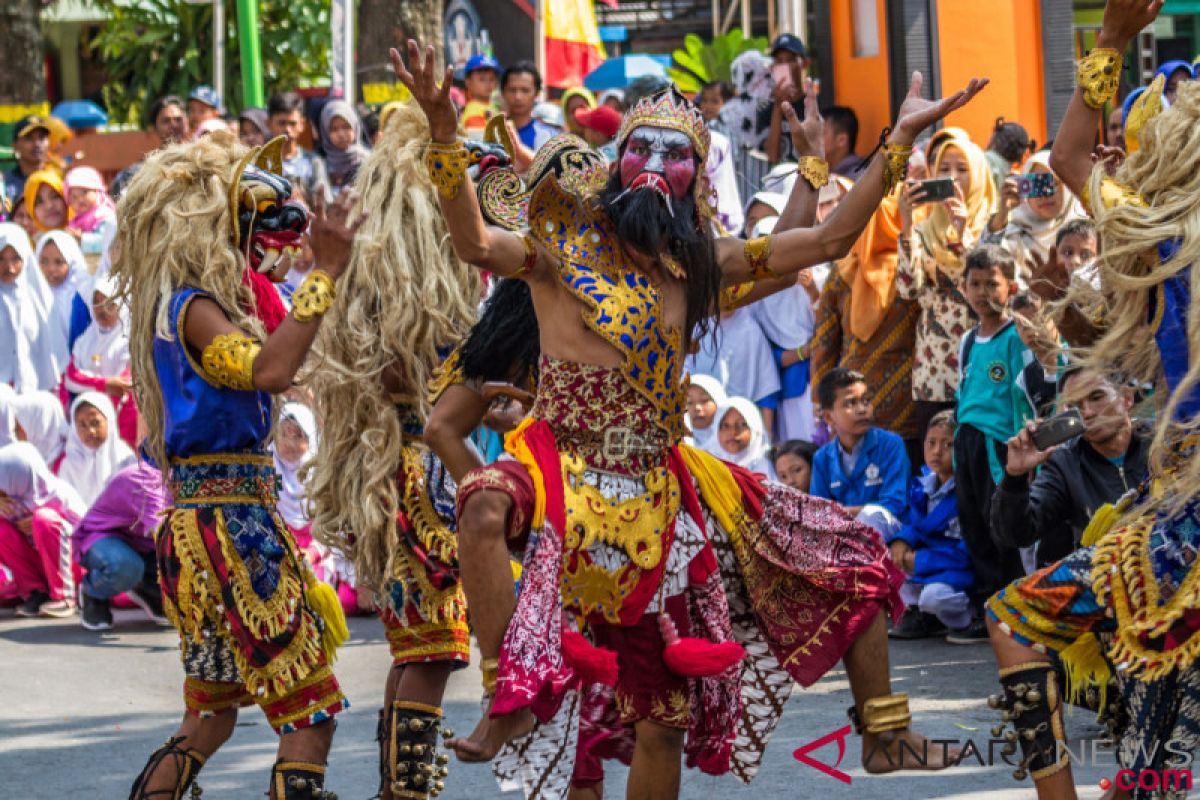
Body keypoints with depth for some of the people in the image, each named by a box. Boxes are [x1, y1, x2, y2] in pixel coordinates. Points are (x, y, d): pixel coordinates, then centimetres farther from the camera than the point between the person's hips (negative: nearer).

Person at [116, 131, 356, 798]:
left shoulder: (185, 304, 15)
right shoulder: (192, 308, -14)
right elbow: (269, 371, -31)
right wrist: (324, 275, -32)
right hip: (228, 523, -10)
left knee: (214, 711, 19)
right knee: (310, 714, -9)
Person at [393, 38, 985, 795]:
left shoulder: (699, 261, 9)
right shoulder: (567, 242, -6)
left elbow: (827, 239, 11)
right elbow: (475, 242, -25)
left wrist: (901, 141, 6)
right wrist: (444, 134, -40)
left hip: (661, 485, 5)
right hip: (569, 469, -5)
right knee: (487, 510, -39)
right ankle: (511, 699, -36)